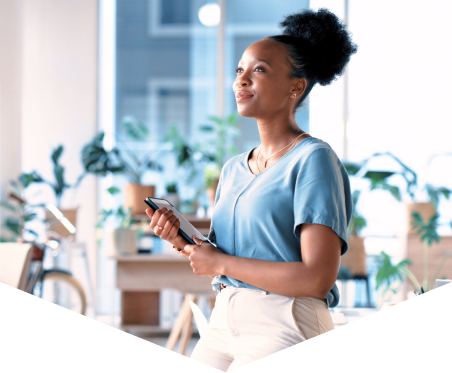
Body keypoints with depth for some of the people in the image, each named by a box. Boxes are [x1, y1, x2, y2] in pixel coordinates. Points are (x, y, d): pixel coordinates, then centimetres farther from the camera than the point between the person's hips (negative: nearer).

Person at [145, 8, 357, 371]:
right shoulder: (234, 168, 15)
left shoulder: (313, 159, -7)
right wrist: (183, 240, 0)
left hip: (285, 328, -7)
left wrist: (221, 263, -9)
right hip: (225, 323, 7)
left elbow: (318, 278, -17)